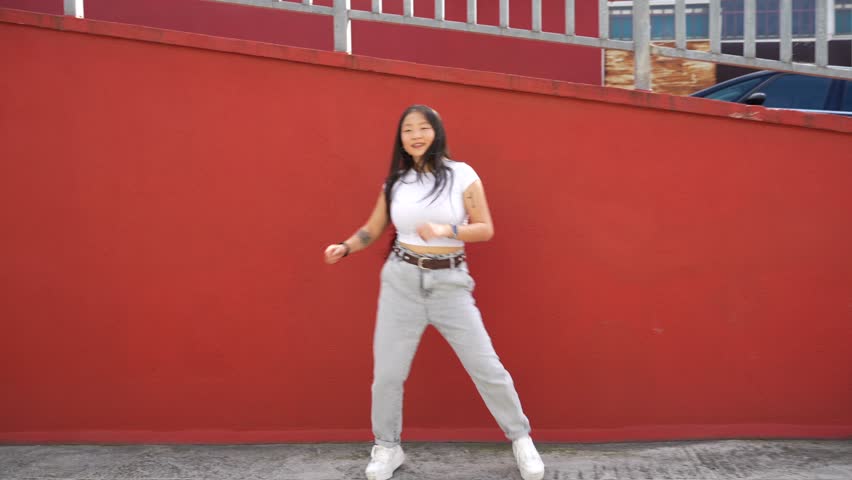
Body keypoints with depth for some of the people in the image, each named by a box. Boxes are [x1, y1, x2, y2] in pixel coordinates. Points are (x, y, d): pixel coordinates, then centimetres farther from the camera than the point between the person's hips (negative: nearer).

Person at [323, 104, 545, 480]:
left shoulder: (462, 174, -4)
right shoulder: (395, 181, 4)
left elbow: (486, 229, -6)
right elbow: (372, 230, 11)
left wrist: (446, 230, -22)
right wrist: (344, 248, -8)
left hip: (450, 283, -2)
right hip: (401, 281, 2)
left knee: (486, 367, 2)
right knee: (387, 372, 4)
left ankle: (521, 438, 23)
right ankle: (387, 448, 26)